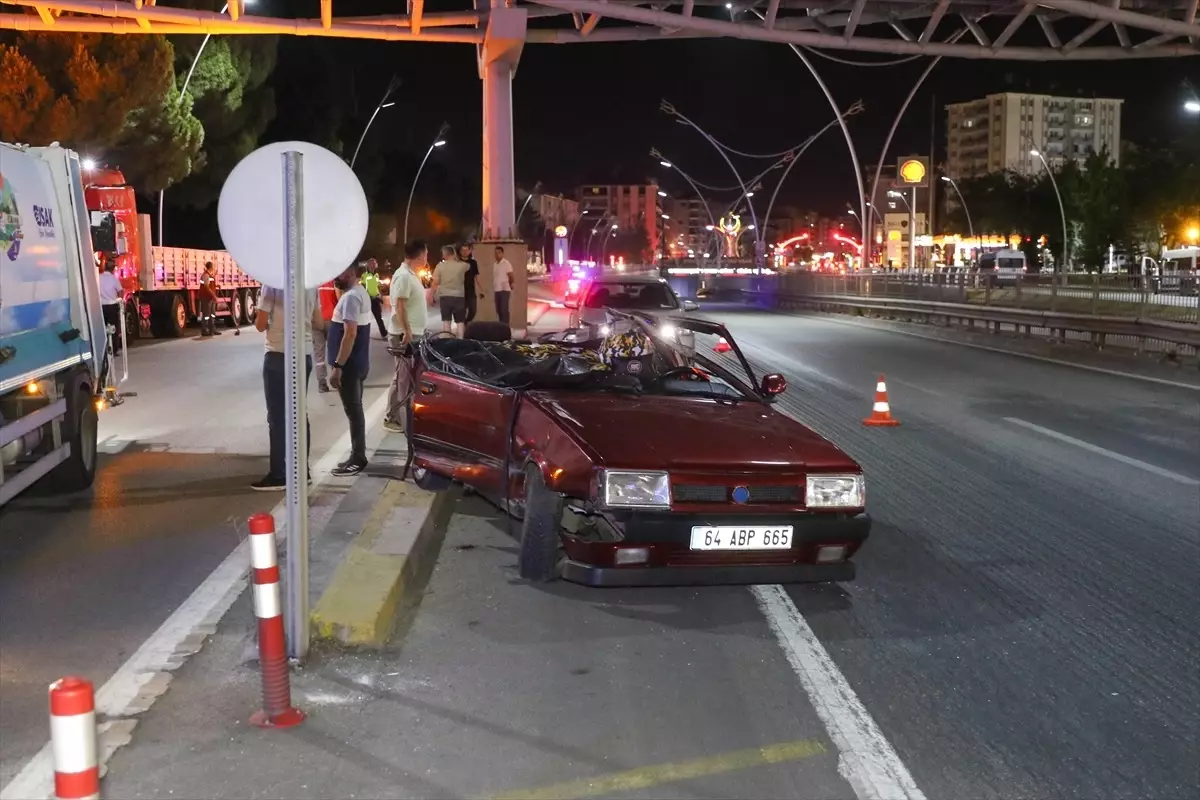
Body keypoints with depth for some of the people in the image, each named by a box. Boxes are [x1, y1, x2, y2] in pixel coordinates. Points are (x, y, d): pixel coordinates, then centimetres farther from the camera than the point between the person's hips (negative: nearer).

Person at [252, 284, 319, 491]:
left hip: (279, 354, -6)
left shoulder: (273, 283, -12)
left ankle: (278, 475, 2)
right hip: (304, 353, 6)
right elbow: (317, 321, 12)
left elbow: (261, 325, -10)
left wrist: (258, 314, 10)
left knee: (277, 416, 0)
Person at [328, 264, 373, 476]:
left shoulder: (351, 297, -18)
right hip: (357, 363, 10)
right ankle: (357, 456, 20)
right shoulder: (359, 293, 14)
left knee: (353, 411, -5)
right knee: (355, 410, 14)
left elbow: (350, 334, -25)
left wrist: (337, 366, -24)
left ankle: (357, 459, 0)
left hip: (349, 365, -10)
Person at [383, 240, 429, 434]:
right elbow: (399, 306, -22)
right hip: (404, 335, -10)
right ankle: (392, 418, 1)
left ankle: (406, 415, 25)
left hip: (414, 333, 10)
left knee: (411, 377, 15)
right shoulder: (403, 276, -17)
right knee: (402, 378, -6)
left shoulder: (411, 275, 14)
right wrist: (406, 332, -26)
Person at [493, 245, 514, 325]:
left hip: (504, 290, -7)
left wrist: (510, 285, 4)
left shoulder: (506, 263, -8)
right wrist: (494, 286, 8)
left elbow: (511, 276, -7)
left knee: (504, 309, -11)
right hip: (497, 290, 7)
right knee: (498, 310, 10)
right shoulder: (495, 264, 15)